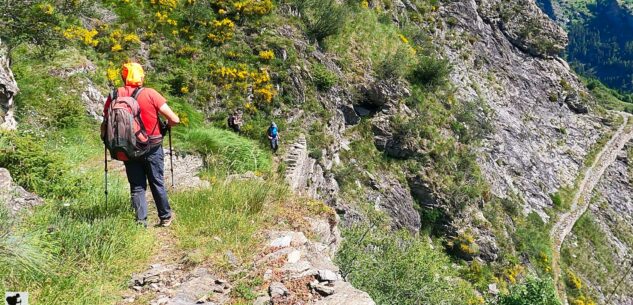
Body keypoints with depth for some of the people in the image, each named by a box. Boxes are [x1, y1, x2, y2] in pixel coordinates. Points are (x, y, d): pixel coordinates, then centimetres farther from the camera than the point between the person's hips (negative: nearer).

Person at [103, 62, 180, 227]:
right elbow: (174, 120, -16)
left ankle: (141, 221, 13)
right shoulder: (150, 94, -14)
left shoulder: (114, 96, -6)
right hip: (153, 149, -1)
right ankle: (165, 217, 29)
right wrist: (166, 126, 5)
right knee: (157, 184, 15)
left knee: (137, 187, 14)